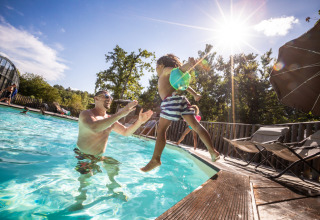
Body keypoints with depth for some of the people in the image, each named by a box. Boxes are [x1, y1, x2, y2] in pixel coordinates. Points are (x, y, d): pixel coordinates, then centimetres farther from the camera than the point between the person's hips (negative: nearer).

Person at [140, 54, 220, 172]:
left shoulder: (166, 70, 15)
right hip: (181, 99, 8)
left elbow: (179, 69, -1)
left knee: (161, 129, -6)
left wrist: (189, 64, -21)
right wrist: (195, 94, 17)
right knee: (196, 125, 2)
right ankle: (212, 150, 0)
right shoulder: (170, 77, 35)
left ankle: (156, 159, -4)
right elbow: (184, 85, 26)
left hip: (171, 100, -8)